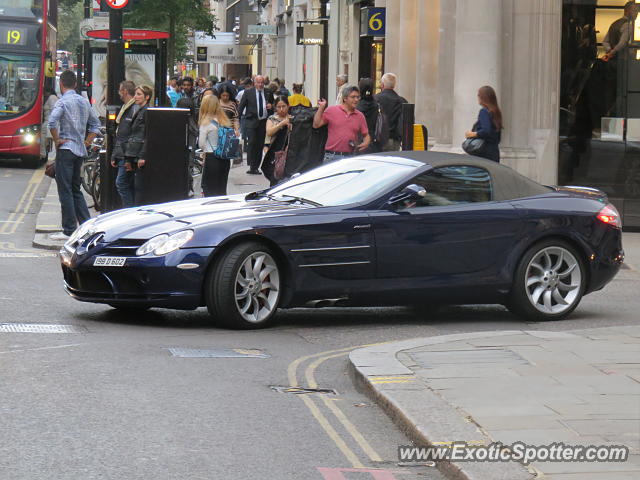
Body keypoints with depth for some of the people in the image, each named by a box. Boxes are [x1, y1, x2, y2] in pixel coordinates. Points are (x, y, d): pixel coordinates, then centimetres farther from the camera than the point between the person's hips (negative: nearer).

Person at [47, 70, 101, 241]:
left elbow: (52, 121, -25)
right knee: (76, 189, 17)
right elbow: (96, 124, 19)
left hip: (66, 149, -7)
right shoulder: (85, 102, 12)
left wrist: (57, 140, -13)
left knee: (65, 190, -4)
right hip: (80, 151, 7)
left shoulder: (63, 101, -11)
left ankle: (69, 230, -5)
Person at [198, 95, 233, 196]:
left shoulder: (206, 123, -9)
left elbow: (201, 144, -7)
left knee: (210, 190, 0)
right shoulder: (225, 121, 7)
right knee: (222, 188, 12)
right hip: (225, 158, 6)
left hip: (212, 158, -6)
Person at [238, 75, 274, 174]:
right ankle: (251, 166, -12)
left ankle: (256, 167, 9)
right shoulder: (248, 92, 2)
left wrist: (271, 106, -2)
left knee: (260, 144, 3)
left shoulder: (268, 93, 9)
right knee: (252, 142, -14)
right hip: (252, 121, -3)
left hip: (264, 121, 3)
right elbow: (241, 106, 3)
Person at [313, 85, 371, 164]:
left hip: (351, 157, 2)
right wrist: (321, 108, -3)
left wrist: (366, 143, -6)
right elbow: (316, 125, 2)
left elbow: (366, 135, 16)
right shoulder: (331, 111, 3)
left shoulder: (360, 116, 10)